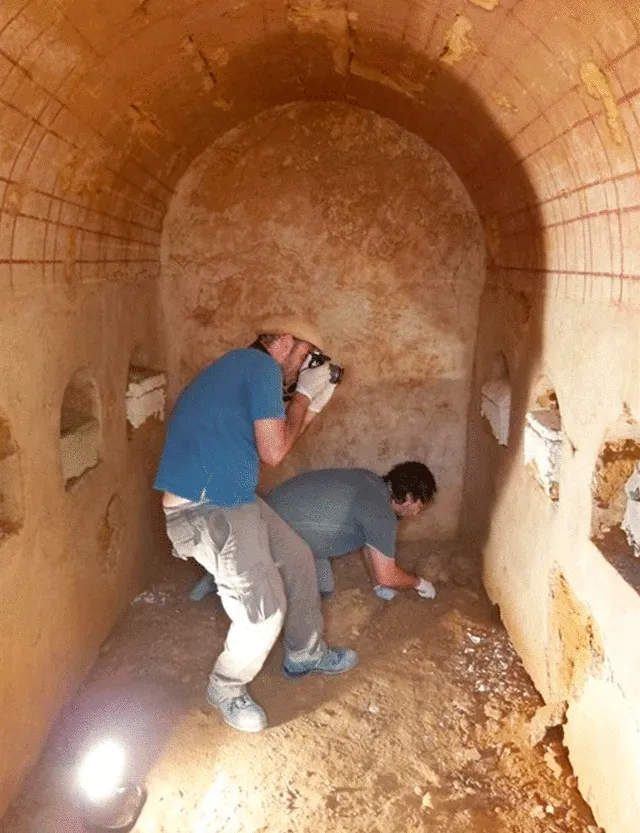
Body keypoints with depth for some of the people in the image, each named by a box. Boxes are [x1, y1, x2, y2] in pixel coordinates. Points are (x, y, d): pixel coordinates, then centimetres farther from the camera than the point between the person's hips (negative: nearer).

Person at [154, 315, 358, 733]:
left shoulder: (242, 368, 18)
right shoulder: (262, 366, -13)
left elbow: (268, 442, 20)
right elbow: (273, 453, -13)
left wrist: (313, 405, 19)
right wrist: (304, 394, -3)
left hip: (233, 498, 11)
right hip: (205, 509, -11)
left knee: (298, 558, 19)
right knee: (264, 611, -6)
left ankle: (306, 653, 38)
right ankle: (227, 689, 21)